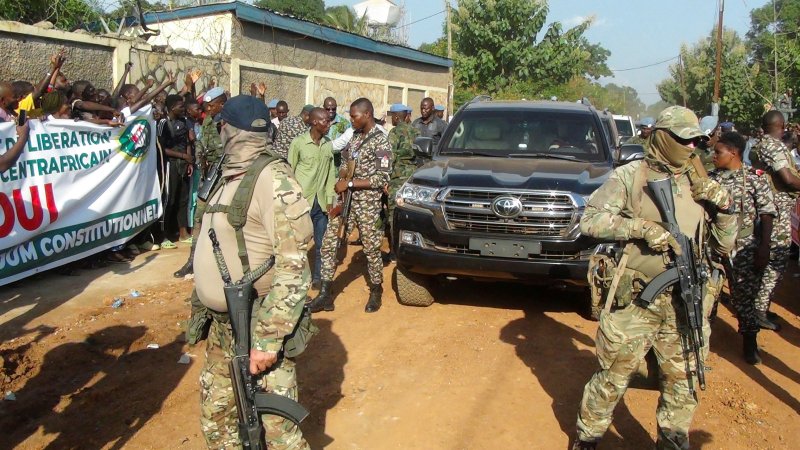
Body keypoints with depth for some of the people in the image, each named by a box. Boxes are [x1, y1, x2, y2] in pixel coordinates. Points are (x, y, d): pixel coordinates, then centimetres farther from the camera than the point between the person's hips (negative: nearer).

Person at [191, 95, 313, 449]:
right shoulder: (232, 175, 11)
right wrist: (200, 311, 21)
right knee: (215, 414, 18)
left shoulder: (273, 179, -17)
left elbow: (293, 266, -23)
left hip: (257, 327, -9)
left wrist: (267, 338, -25)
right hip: (222, 325, 9)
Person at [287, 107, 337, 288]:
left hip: (321, 203, 4)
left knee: (321, 244, 10)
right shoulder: (298, 143, -8)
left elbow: (331, 173, 8)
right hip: (302, 201, -4)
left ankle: (317, 278, 24)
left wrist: (330, 199, 4)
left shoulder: (328, 144, 5)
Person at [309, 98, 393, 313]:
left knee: (371, 248, 5)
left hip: (367, 203, -7)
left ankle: (376, 292, 25)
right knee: (328, 243, 1)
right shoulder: (354, 136, 12)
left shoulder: (380, 142, -10)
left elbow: (382, 178, -16)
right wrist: (342, 176, -2)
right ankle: (325, 295, 7)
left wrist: (350, 183, -17)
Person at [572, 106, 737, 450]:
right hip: (638, 299, -4)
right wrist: (642, 228, -19)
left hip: (687, 305, 5)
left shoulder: (700, 184, 10)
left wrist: (725, 209, -3)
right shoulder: (631, 176, -3)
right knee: (613, 377, 6)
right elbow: (590, 220, -11)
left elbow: (723, 247, 13)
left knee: (683, 385, 14)